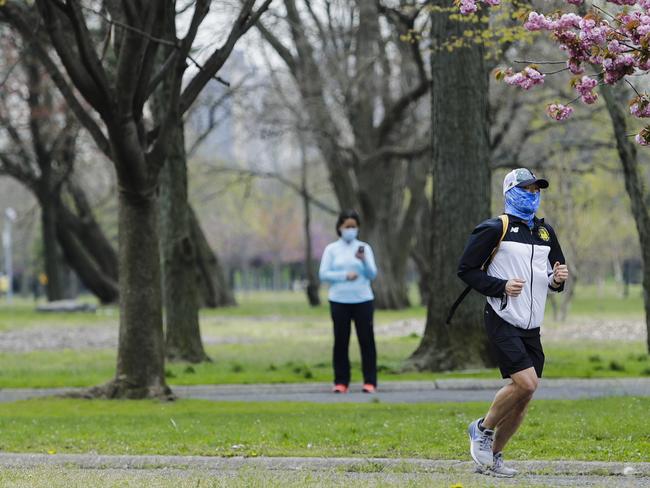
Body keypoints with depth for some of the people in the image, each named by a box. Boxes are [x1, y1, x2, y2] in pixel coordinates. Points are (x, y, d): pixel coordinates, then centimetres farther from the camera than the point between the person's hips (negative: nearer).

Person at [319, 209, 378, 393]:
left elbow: (372, 274, -1)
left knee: (366, 340, -1)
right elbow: (323, 274, -3)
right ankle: (341, 382, 7)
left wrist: (363, 260, -20)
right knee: (341, 341, 2)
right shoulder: (331, 249, 4)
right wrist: (345, 276, -15)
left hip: (362, 300, 0)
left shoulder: (364, 248, 5)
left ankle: (370, 382, 2)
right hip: (339, 301, 0)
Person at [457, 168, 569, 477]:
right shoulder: (494, 230, -5)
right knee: (526, 382, -21)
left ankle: (493, 455, 17)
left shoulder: (546, 232, 15)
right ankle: (483, 429, 1)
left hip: (531, 327, 7)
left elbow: (555, 272, 25)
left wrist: (557, 279, 0)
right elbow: (466, 269, -5)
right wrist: (501, 287, -17)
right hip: (502, 321, -7)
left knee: (523, 399, 4)